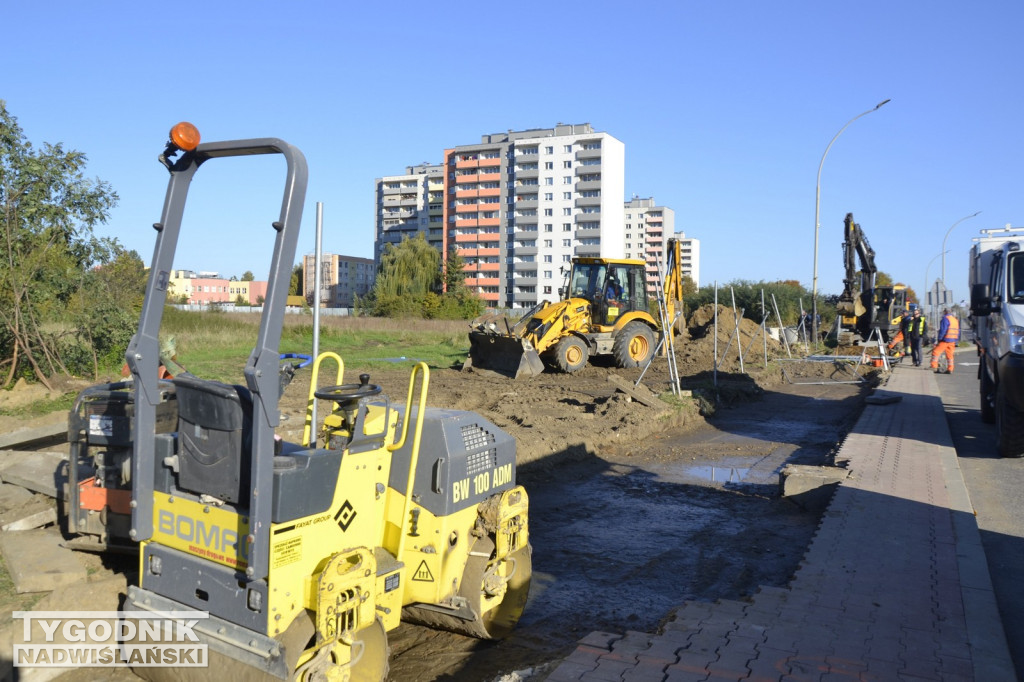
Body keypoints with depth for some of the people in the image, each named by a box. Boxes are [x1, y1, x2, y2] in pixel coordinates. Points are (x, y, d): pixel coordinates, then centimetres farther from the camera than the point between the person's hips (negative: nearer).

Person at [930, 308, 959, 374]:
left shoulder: (945, 319, -9)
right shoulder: (956, 320, 17)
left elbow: (943, 330, -17)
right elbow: (958, 331, 19)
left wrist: (939, 339, -12)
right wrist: (956, 341, 22)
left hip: (945, 340, -8)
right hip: (952, 341, 8)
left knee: (935, 352, -6)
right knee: (949, 355, 11)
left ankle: (934, 367, -13)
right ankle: (950, 369, 9)